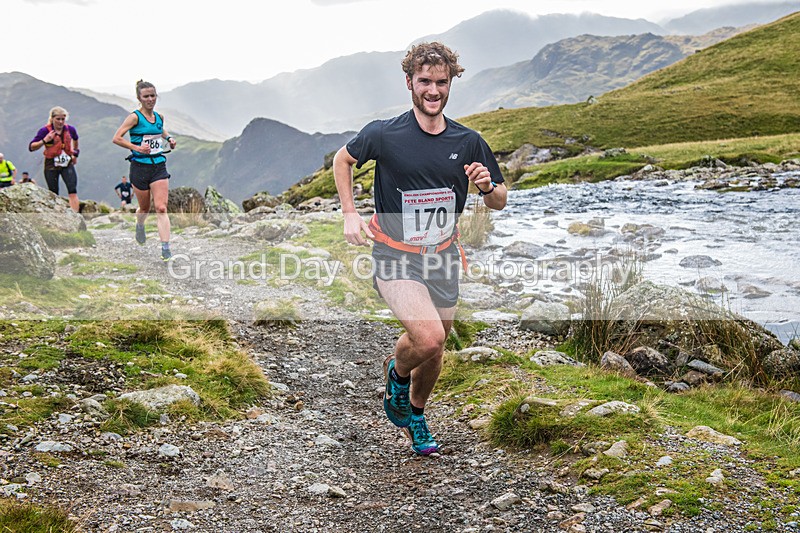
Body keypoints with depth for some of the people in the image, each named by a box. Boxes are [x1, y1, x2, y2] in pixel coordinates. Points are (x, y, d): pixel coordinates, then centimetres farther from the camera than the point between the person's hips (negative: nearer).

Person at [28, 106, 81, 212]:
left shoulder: (70, 130, 1)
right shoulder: (45, 131, -10)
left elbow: (75, 139, 26)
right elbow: (31, 147, -12)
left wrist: (76, 153, 27)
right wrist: (44, 140, -24)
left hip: (67, 163, 2)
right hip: (51, 165, -2)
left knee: (73, 191, -12)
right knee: (54, 194, 5)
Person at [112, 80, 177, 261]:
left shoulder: (159, 117, 9)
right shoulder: (135, 117, -8)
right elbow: (116, 138, -12)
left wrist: (169, 139, 13)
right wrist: (137, 147, -21)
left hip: (159, 166, 3)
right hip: (140, 167, -3)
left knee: (161, 208, -9)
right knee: (145, 208, 12)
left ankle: (165, 249, -13)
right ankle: (140, 226, 48)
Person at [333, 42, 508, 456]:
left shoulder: (468, 142, -2)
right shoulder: (384, 134, -11)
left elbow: (499, 202, 6)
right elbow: (343, 159, 8)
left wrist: (487, 186, -17)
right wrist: (349, 213, -3)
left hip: (443, 259, 4)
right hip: (395, 258, -4)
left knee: (434, 352, 14)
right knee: (428, 338, -24)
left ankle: (415, 414, 44)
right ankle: (396, 371, 11)